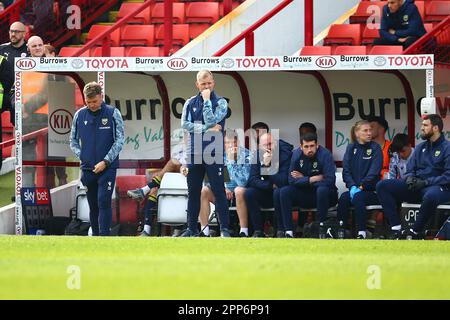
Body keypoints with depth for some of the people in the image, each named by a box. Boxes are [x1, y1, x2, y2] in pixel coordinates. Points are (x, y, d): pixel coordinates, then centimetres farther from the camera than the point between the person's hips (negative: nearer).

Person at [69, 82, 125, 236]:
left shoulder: (113, 113, -5)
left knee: (104, 203, -12)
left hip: (107, 168, -3)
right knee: (93, 205, 10)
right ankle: (95, 235, 18)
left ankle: (104, 236, -15)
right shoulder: (79, 115, 4)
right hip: (87, 169, 4)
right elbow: (73, 140, 14)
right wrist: (81, 156, -1)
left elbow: (120, 140, -5)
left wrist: (105, 161, -12)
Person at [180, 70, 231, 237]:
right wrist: (207, 129, -11)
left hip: (214, 153, -3)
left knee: (218, 191, -6)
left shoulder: (220, 102, 1)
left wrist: (207, 100, -8)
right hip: (194, 153, 4)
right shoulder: (190, 103, 10)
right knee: (193, 192, 7)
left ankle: (224, 228, -6)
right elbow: (185, 124, -2)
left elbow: (211, 120, -14)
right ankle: (192, 228, 12)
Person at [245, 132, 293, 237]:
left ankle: (282, 230, -25)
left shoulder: (286, 154, -19)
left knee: (278, 192, -36)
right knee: (249, 193, -20)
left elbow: (284, 181, -28)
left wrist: (267, 165, -32)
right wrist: (270, 185, -23)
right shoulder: (257, 155, -4)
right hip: (266, 195, 4)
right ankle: (258, 231, -16)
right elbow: (252, 180, -10)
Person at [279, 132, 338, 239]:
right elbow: (291, 180, -11)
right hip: (305, 196, 4)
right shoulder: (297, 154, -5)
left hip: (325, 194, -4)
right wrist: (314, 179, -19)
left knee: (322, 189, -37)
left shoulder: (325, 155, -18)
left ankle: (322, 226, -22)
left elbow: (330, 181, -26)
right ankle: (288, 231, -23)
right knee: (284, 191, -19)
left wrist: (303, 179, -18)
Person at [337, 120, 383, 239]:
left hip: (371, 190, -3)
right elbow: (346, 170, 4)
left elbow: (374, 172, -8)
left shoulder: (375, 148, 3)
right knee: (344, 197, -29)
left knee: (358, 197, -33)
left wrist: (362, 186, -17)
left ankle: (362, 233, -34)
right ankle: (340, 230, -31)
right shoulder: (351, 148, 13)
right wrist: (352, 186, -13)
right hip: (354, 188, 3)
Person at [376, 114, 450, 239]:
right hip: (416, 187, 7)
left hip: (438, 187, -7)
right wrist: (410, 178, -7)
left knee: (431, 196, -44)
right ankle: (396, 228, -19)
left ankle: (414, 232, -24)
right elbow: (410, 170, 17)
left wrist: (425, 182, -19)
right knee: (382, 186, -9)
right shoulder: (421, 148, 18)